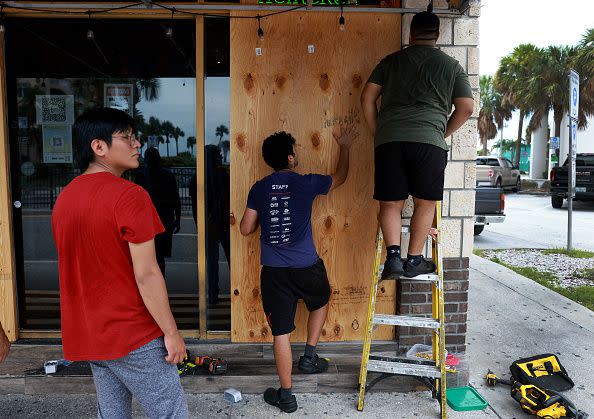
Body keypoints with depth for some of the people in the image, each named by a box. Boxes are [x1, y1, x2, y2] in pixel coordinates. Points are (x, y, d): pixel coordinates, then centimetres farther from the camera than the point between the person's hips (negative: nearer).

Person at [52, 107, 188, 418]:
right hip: (134, 336, -8)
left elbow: (78, 269, 14)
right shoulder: (129, 195, -18)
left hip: (88, 335, 8)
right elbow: (146, 275, -21)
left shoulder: (64, 197, 7)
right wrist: (172, 333, -13)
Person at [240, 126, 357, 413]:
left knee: (281, 332, 8)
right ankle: (309, 357, 31)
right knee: (321, 302, 31)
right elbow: (340, 177, 14)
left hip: (273, 271, 2)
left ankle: (286, 396, 18)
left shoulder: (258, 189, 1)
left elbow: (246, 229, 6)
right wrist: (345, 146, 29)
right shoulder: (306, 183, -5)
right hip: (306, 267, -1)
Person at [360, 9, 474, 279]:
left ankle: (393, 256, -6)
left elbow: (367, 98, 12)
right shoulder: (451, 66, 17)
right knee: (426, 202, 10)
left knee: (390, 203, 8)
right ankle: (414, 260, 12)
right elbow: (466, 107, 13)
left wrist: (377, 134, 18)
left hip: (388, 140, 1)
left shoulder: (391, 61, 18)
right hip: (429, 141, -1)